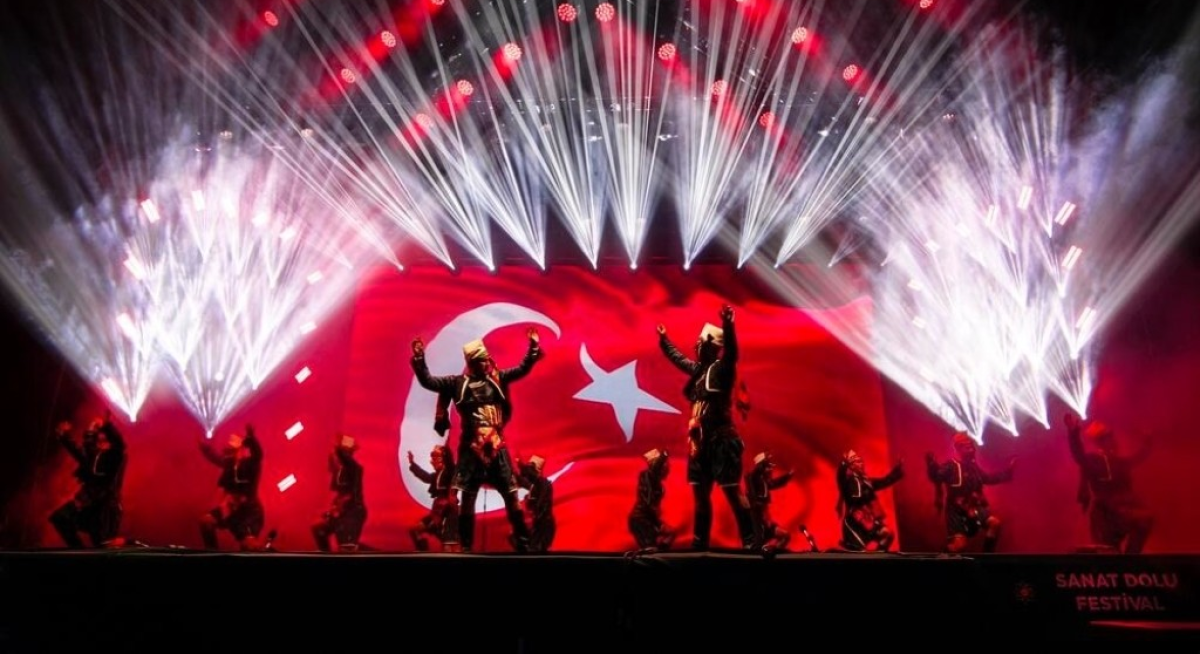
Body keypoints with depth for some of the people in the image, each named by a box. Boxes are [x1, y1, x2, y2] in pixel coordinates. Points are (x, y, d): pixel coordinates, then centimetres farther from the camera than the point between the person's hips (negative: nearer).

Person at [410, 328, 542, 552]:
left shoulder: (498, 378, 7)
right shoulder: (457, 382, 2)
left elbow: (522, 369, 9)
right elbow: (427, 381, -1)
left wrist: (533, 347, -1)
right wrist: (419, 358, -11)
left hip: (497, 448, 2)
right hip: (471, 449, -1)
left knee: (511, 496, 4)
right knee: (467, 500, 5)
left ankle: (523, 543, 14)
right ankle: (466, 547, 16)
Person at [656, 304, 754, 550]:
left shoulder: (722, 367, -7)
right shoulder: (698, 369, 15)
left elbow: (731, 350, -28)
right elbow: (678, 358, 34)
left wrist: (728, 326, -45)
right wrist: (663, 340, 46)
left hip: (721, 440, -8)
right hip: (701, 440, 8)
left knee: (732, 492, -8)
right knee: (700, 494, 12)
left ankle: (750, 542, -4)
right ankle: (700, 542, 21)